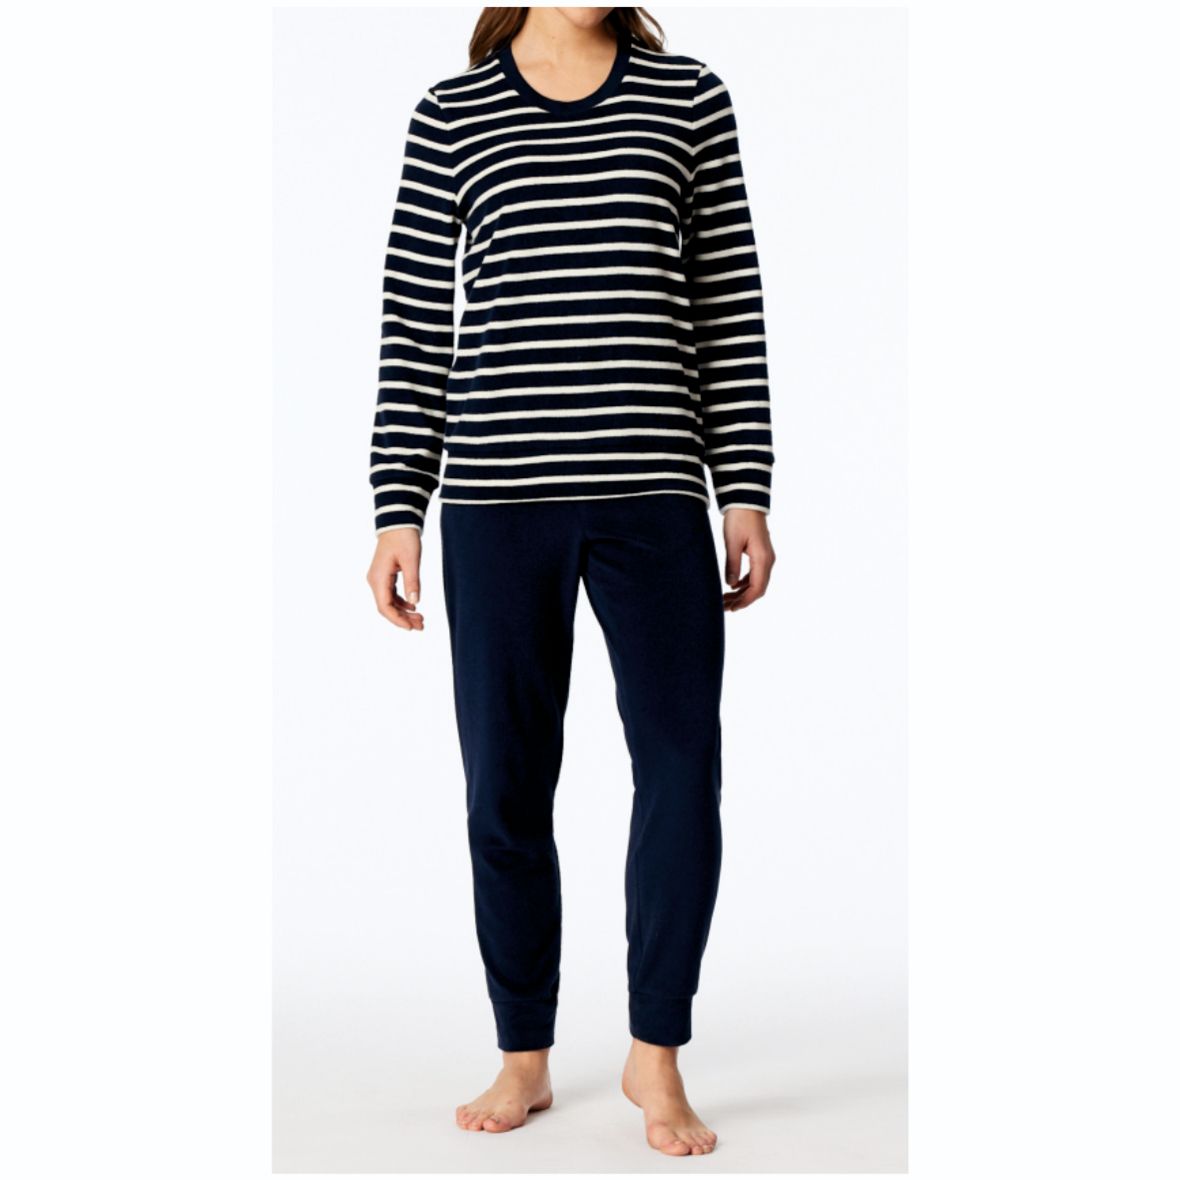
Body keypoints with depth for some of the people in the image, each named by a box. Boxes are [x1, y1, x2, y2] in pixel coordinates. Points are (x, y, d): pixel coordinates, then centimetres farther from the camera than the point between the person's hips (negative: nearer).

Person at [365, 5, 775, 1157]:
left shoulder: (690, 97, 9)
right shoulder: (450, 114, 8)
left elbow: (730, 303, 8)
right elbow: (414, 326, 7)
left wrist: (745, 491, 1)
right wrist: (398, 513, 1)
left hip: (652, 489, 0)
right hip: (496, 497, 0)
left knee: (683, 766, -7)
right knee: (506, 787, 5)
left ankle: (656, 1055, 13)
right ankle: (524, 1058, 22)